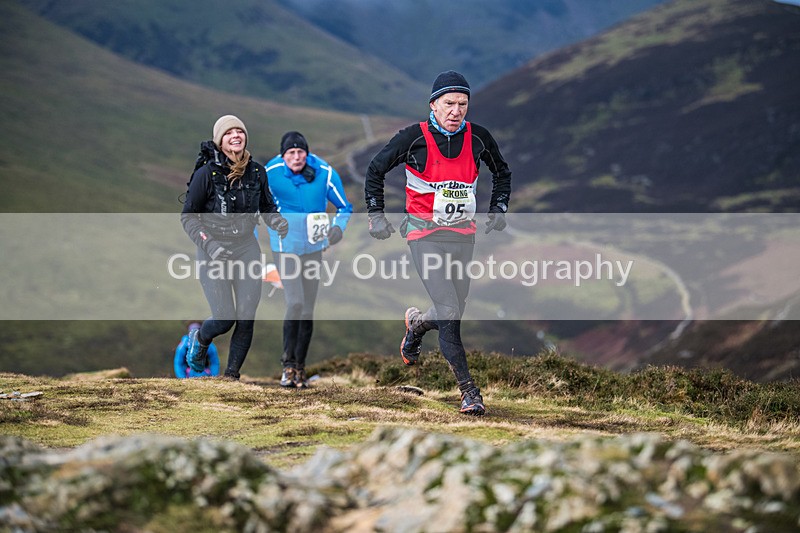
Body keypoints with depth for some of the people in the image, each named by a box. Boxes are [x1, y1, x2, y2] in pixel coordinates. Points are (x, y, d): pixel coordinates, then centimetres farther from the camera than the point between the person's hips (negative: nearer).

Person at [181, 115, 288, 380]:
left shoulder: (256, 172, -1)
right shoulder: (206, 174, -14)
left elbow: (267, 206, 14)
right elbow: (188, 216, -7)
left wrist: (278, 222, -8)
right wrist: (209, 245, -19)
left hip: (246, 246, 4)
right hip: (212, 249, -4)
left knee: (246, 318, -4)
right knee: (224, 320, -7)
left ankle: (231, 376, 13)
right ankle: (199, 338, 29)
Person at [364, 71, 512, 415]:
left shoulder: (478, 138, 1)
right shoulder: (414, 138, -9)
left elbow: (502, 173, 20)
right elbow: (376, 170, 4)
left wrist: (498, 209, 10)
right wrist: (376, 215, 1)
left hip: (463, 234, 4)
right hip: (425, 233, -4)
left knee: (455, 312, 10)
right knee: (449, 311, -16)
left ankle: (417, 323, 46)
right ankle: (468, 390, -12)